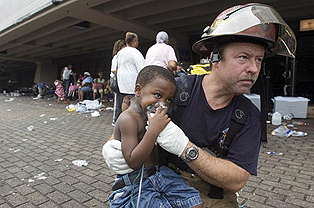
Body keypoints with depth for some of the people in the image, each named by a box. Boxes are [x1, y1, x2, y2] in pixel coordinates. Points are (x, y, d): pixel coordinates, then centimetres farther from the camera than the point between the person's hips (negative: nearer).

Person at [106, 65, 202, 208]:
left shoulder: (146, 115, 8)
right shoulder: (128, 119, -19)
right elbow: (133, 162, -24)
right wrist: (154, 129, -29)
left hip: (158, 174, 7)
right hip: (133, 185, -7)